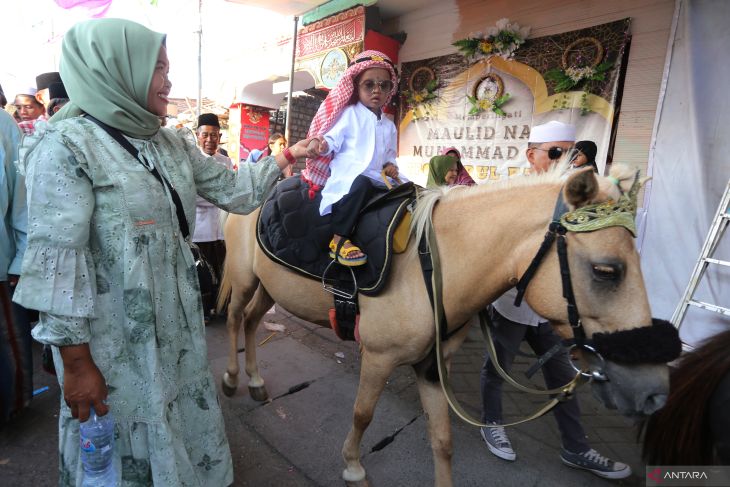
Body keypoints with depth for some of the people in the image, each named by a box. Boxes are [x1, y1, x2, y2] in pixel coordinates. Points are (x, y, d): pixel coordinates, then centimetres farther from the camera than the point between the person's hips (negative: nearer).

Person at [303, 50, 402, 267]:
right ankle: (339, 240, -34)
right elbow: (332, 139, -3)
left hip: (376, 179, 7)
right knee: (360, 184, -39)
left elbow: (389, 154, 27)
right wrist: (320, 145, -25)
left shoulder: (389, 125, 21)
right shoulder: (349, 114, 5)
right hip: (347, 177, -7)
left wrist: (390, 165, 4)